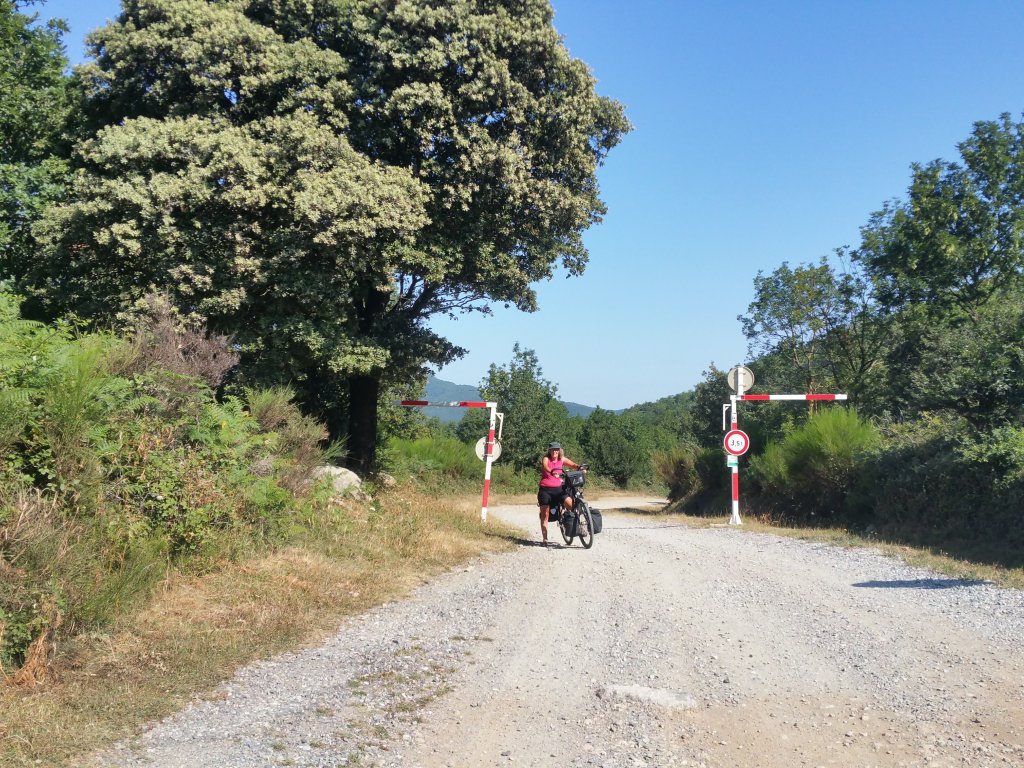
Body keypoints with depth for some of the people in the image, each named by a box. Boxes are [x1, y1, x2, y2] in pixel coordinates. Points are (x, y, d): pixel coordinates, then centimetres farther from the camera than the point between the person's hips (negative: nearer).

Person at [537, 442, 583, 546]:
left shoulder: (562, 459, 7)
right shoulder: (546, 459, -3)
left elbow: (572, 464, -8)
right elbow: (545, 467, -24)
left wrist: (579, 467, -31)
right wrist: (552, 472, -46)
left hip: (558, 488, 2)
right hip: (545, 489, -2)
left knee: (572, 505, -21)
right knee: (545, 515, 2)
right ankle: (545, 539, 11)